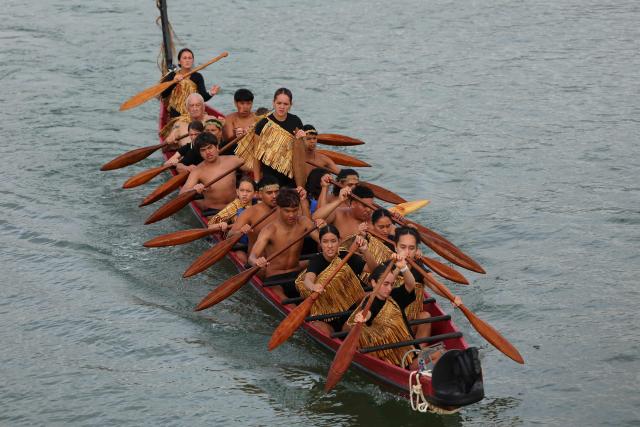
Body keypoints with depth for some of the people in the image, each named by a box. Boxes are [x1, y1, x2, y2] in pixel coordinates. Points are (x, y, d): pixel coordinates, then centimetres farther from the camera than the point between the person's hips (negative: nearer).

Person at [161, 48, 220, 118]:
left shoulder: (197, 77, 1)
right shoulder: (172, 76, 4)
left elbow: (203, 97, -11)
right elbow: (163, 95, -8)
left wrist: (210, 94, -33)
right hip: (176, 115, 0)